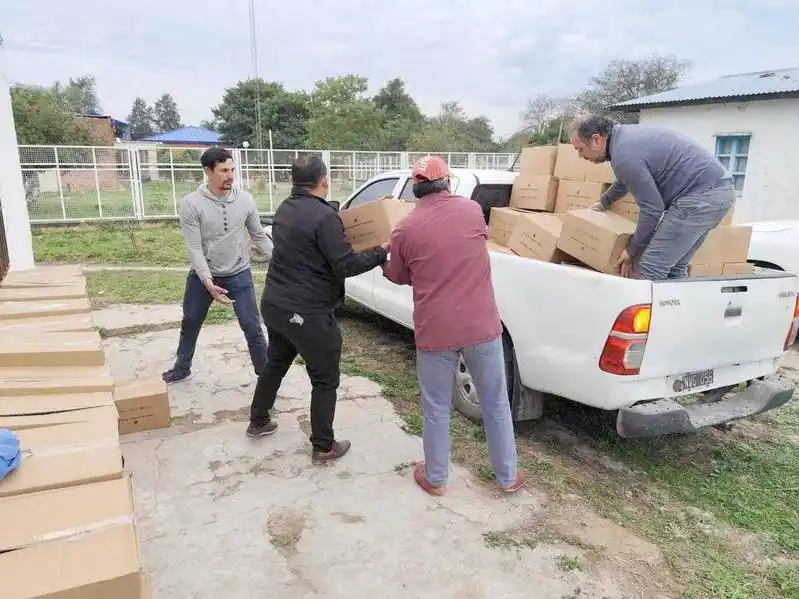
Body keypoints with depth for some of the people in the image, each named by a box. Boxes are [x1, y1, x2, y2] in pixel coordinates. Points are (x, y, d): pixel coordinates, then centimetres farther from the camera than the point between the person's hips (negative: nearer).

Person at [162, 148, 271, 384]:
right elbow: (194, 248, -16)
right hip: (203, 276, 0)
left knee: (252, 327, -3)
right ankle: (181, 369, 42)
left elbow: (259, 236, 4)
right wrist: (207, 281, -26)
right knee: (190, 324, 18)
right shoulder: (191, 203, -14)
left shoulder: (245, 200, -7)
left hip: (239, 275, 0)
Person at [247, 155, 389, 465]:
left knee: (275, 363, 28)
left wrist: (340, 237, 20)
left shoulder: (284, 209, 8)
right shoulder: (324, 215, -20)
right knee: (325, 381, 7)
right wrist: (381, 251, -8)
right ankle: (323, 447, 18)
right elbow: (346, 265, -20)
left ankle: (258, 421, 44)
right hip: (307, 314, -9)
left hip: (273, 304, 9)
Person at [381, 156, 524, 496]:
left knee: (436, 410, 16)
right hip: (482, 327, 2)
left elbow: (398, 277, 10)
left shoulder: (406, 229, -6)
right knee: (496, 404, 17)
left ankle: (435, 478, 32)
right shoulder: (472, 210, 0)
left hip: (435, 332, -1)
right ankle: (507, 477, 32)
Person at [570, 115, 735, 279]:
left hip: (702, 194, -10)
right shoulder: (625, 135, 15)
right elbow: (625, 179, 36)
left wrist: (632, 250, -3)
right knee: (674, 266, 14)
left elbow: (652, 208, -15)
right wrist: (604, 202, 51)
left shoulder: (623, 154, -17)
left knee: (652, 267, -11)